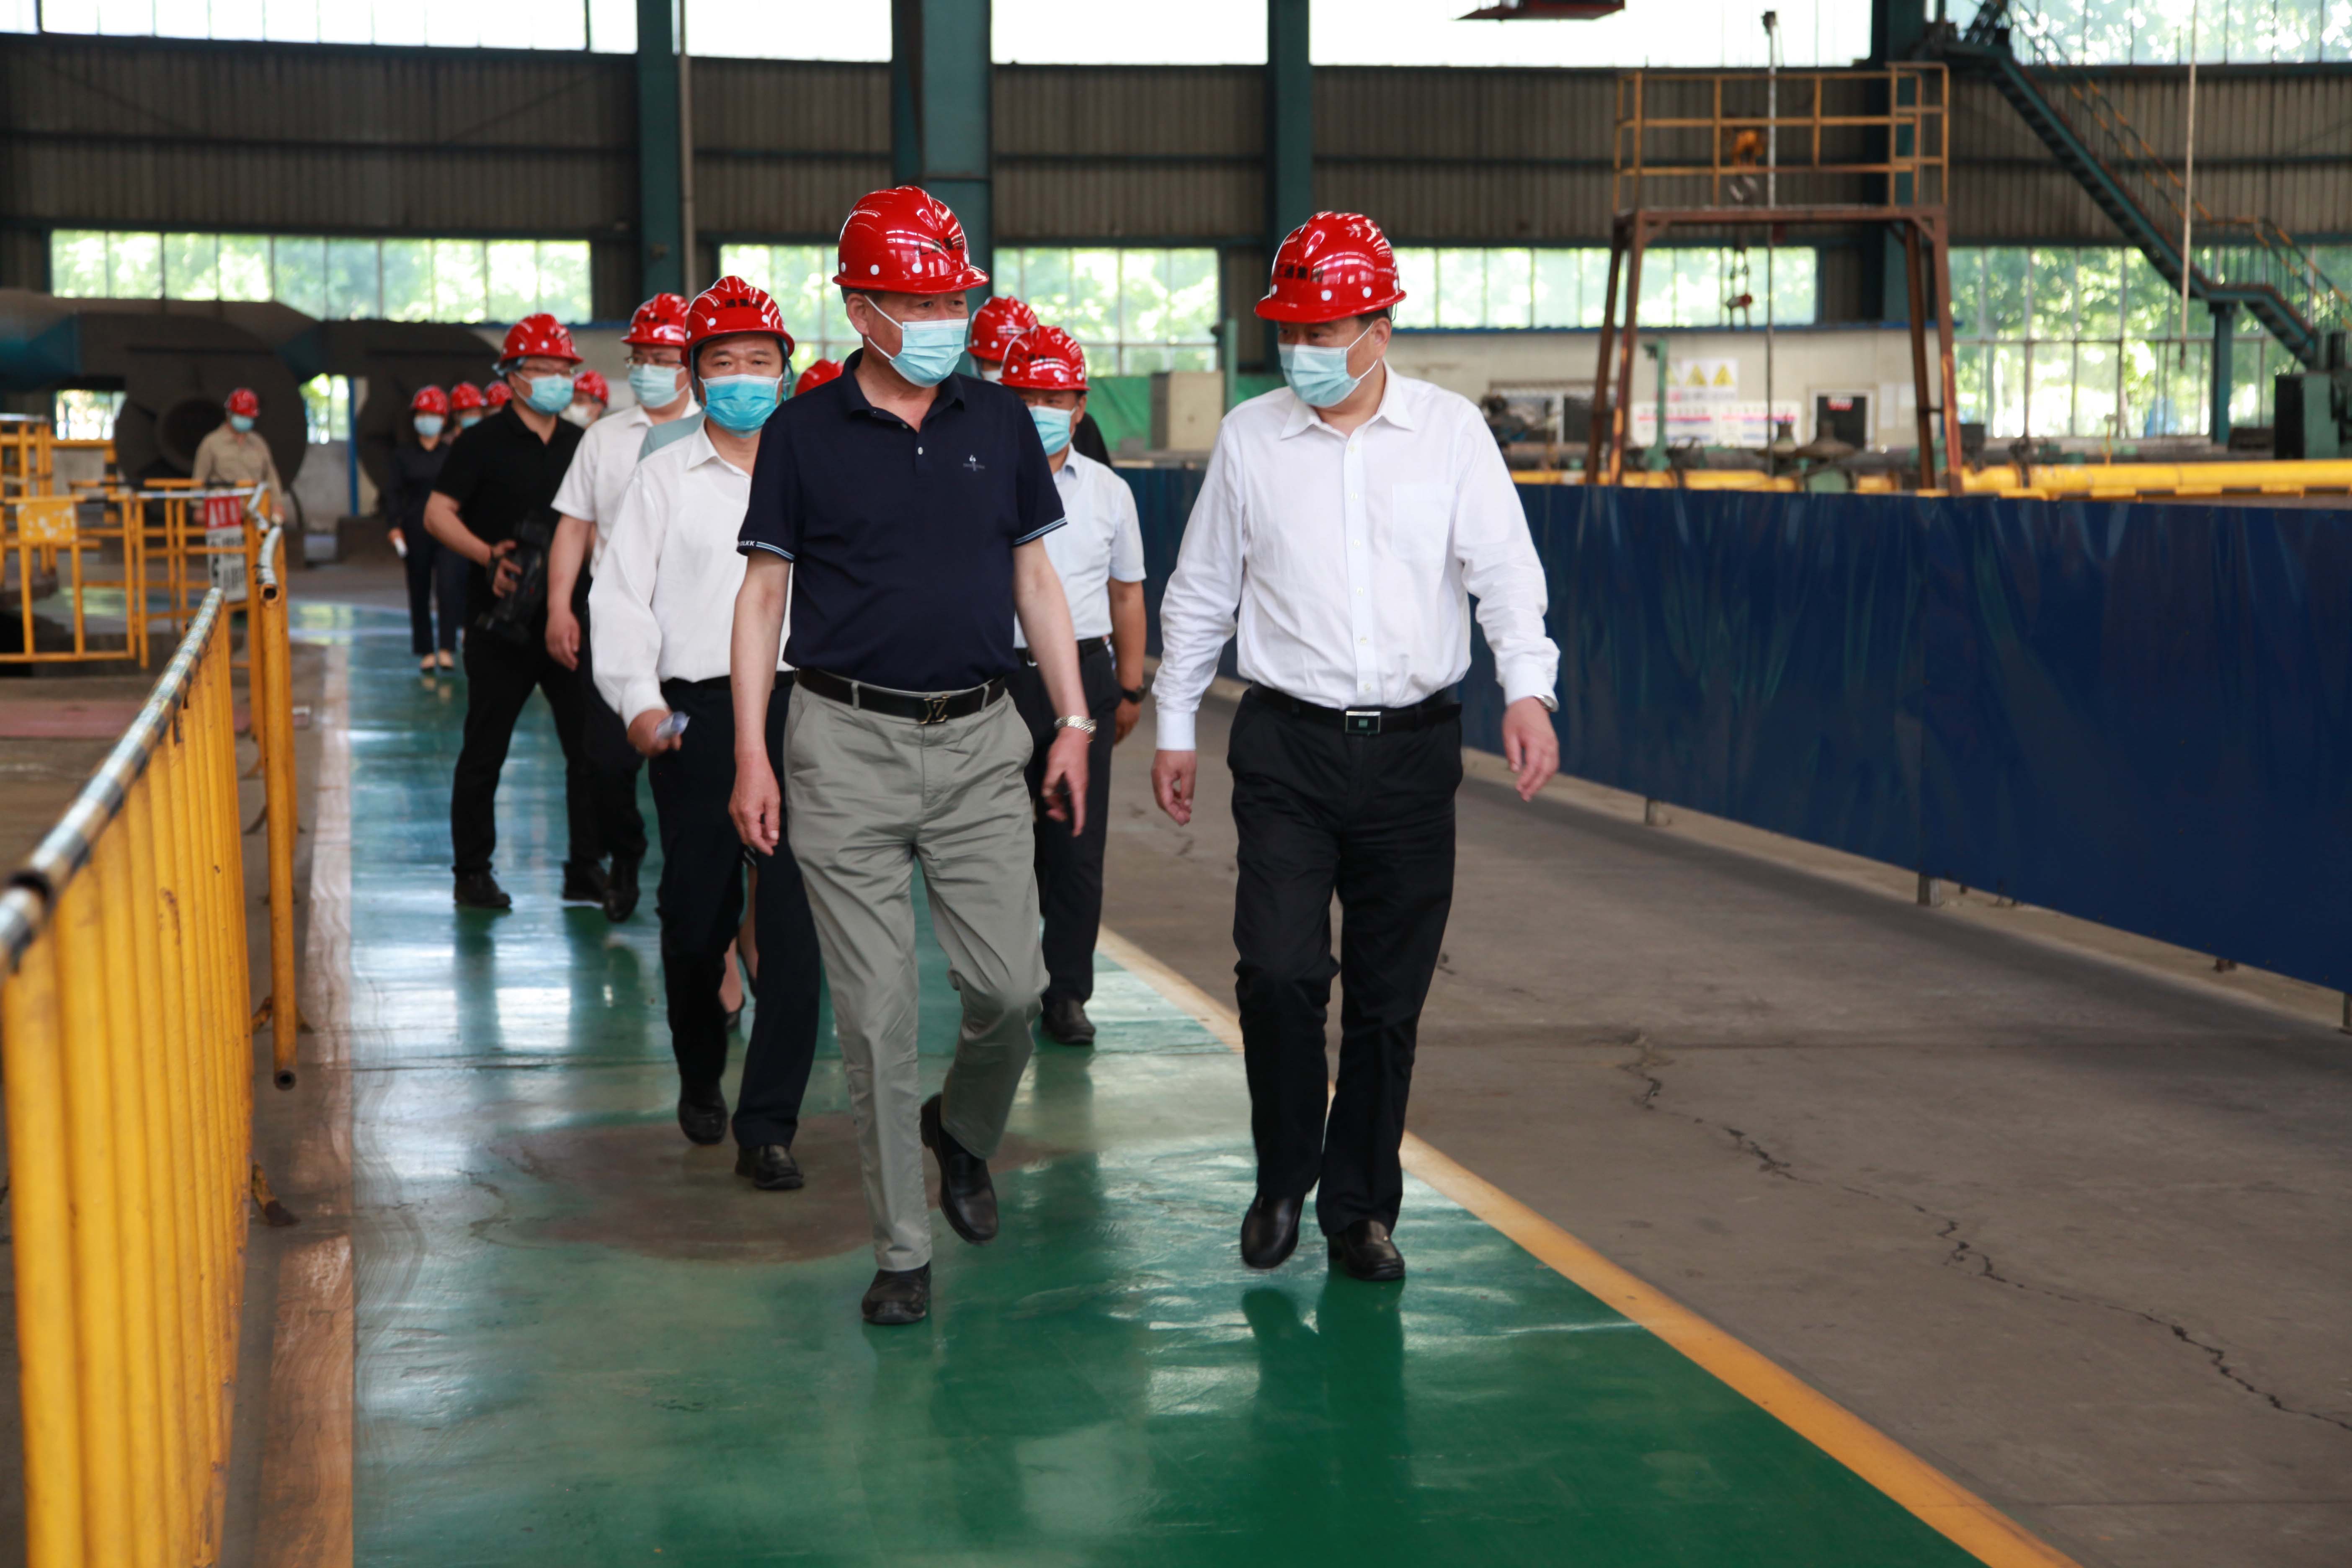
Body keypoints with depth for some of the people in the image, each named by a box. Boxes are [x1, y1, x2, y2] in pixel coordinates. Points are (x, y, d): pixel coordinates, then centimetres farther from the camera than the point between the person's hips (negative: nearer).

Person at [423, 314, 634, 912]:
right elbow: (437, 514, -6)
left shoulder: (581, 445, 13)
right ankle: (473, 873, 14)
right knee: (485, 751, 4)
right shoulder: (483, 443, -1)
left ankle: (587, 870, 11)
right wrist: (489, 556, -19)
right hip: (502, 623, -4)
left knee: (592, 746, 2)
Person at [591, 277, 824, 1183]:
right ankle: (700, 1080, 32)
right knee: (696, 914, 7)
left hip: (800, 709, 0)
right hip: (697, 714, 0)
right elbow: (622, 595, 5)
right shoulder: (663, 478, 9)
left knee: (794, 924, -8)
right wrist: (638, 699, -8)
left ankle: (768, 1124, -3)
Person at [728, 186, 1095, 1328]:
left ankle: (963, 1129, 31)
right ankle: (902, 1250, 11)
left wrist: (1074, 724, 8)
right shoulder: (803, 434, -1)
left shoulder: (1001, 424, 7)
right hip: (849, 745, -2)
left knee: (1011, 984, -2)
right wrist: (750, 754, -5)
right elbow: (763, 593, 2)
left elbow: (1034, 580, 13)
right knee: (876, 1010, 0)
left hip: (979, 740, 2)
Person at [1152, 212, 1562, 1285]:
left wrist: (1528, 689, -21)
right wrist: (1174, 728, 14)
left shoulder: (1451, 431, 3)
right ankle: (1282, 1180, 12)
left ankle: (1360, 1206, 21)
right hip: (1288, 746, 0)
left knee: (1390, 994, 6)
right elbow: (1200, 594, 13)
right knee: (1279, 970, -12)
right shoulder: (1249, 439, 5)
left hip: (1413, 749, 1)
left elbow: (1503, 566, -4)